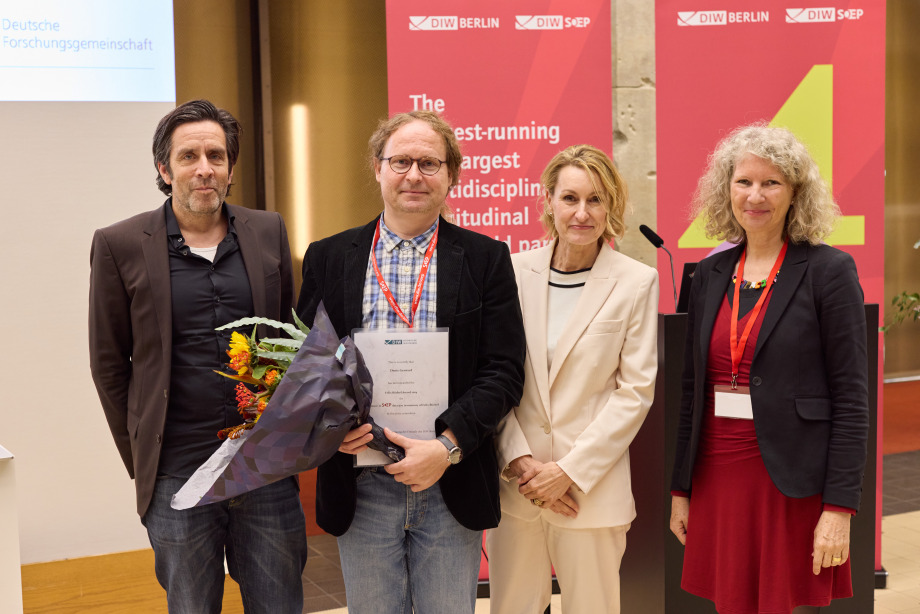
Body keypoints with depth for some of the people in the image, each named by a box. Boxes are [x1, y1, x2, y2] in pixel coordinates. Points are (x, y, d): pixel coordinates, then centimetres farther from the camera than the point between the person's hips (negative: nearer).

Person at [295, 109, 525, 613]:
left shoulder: (485, 259, 2)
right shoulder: (328, 258, 6)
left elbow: (503, 371, -4)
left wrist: (448, 445, -16)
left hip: (451, 486, -1)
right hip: (361, 490, 1)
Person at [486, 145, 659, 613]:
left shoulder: (636, 282, -3)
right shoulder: (514, 271, 2)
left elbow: (635, 391, -4)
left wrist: (570, 470, -9)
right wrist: (518, 459, -6)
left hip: (592, 484, -1)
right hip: (515, 482, 2)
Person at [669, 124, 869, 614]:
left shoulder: (828, 270, -6)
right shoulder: (710, 274, 9)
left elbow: (851, 395, -8)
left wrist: (839, 507, -12)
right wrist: (681, 488, 11)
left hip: (792, 480, -4)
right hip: (718, 476, 5)